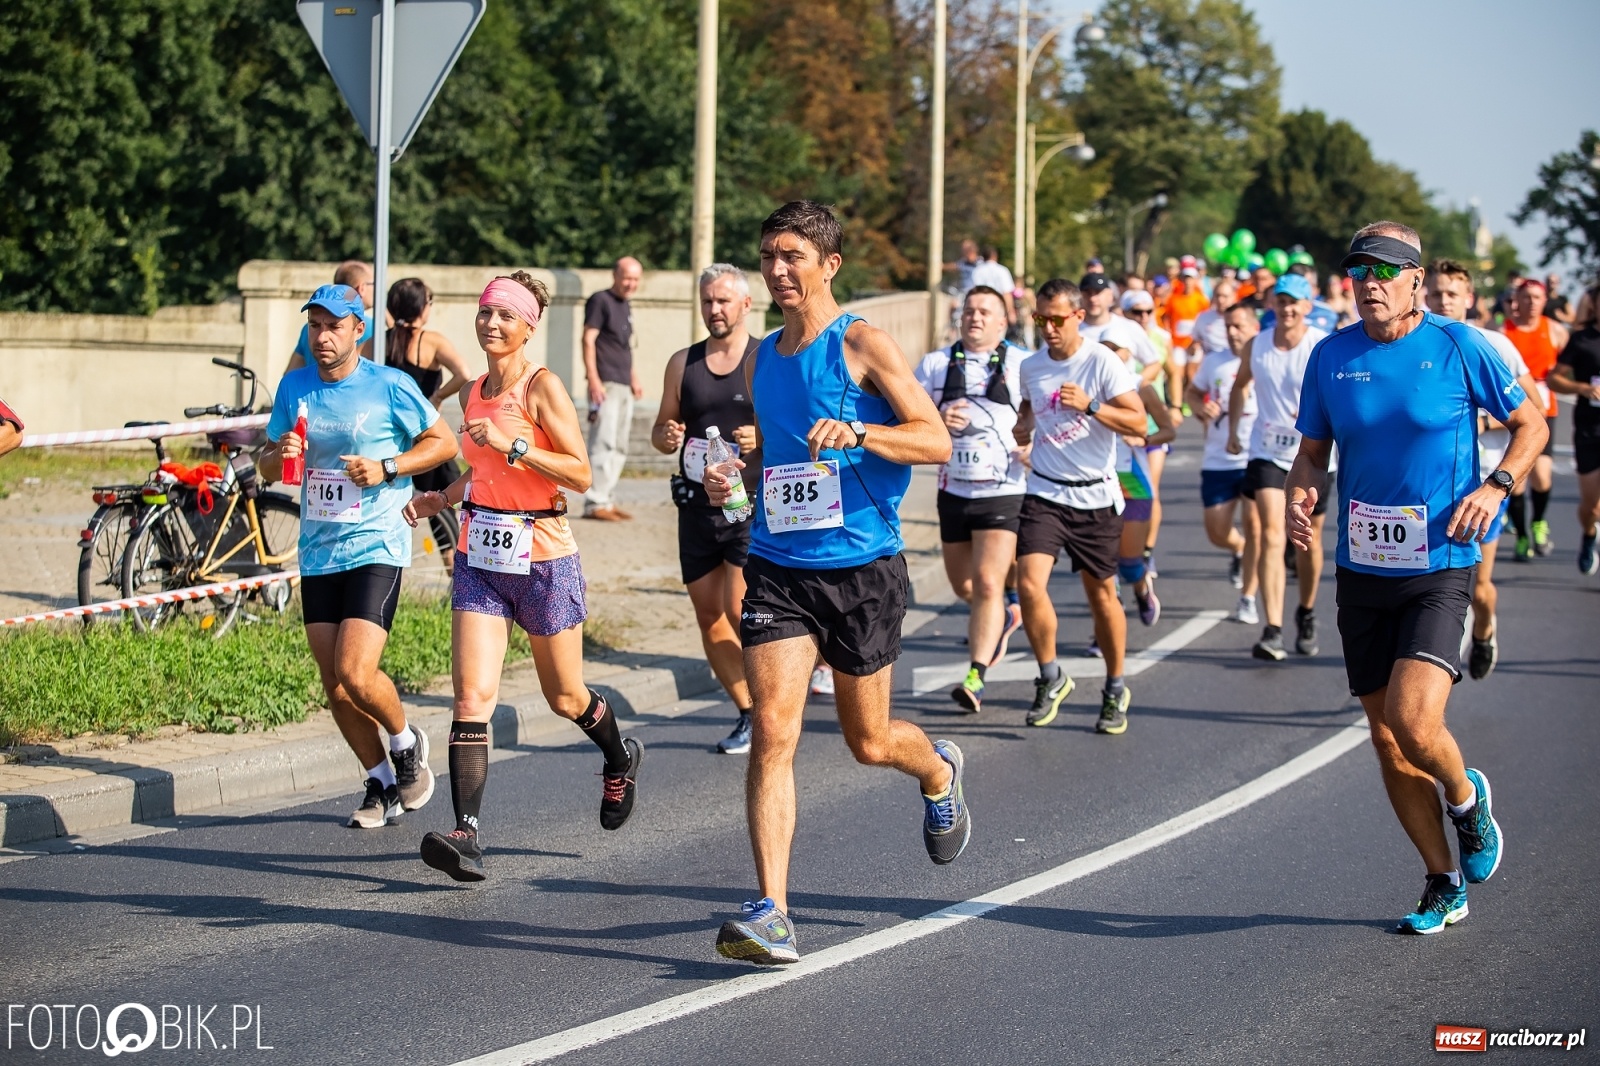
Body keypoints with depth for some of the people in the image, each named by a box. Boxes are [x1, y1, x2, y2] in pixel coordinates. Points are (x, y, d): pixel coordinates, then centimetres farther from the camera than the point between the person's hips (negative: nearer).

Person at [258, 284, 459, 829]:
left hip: (375, 545, -5)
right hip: (317, 552, 5)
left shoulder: (390, 386, -7)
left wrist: (386, 468, -13)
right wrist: (279, 455, -11)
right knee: (335, 686, 6)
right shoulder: (294, 386, 7)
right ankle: (382, 783, 23)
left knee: (356, 671, -18)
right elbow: (265, 465, 13)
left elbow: (444, 442, 0)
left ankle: (406, 743, 11)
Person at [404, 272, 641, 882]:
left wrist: (512, 445, -26)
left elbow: (581, 474, -18)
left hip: (543, 560, -5)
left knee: (564, 697, 13)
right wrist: (439, 500, 10)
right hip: (480, 560, 5)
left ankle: (621, 760, 45)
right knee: (471, 696, -11)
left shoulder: (543, 387, -11)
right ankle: (467, 837, -17)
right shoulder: (476, 392, 9)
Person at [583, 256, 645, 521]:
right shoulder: (600, 301, -5)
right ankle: (595, 503, -16)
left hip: (624, 387, 9)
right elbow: (588, 340, -11)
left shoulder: (626, 307, 19)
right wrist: (594, 380, -18)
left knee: (619, 448, 10)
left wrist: (635, 380, 21)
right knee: (603, 444, -14)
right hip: (605, 385, -9)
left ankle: (608, 500, 15)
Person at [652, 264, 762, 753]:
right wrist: (667, 437, -7)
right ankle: (748, 713, 18)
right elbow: (661, 431, 16)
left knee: (740, 609, -16)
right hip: (696, 505, 5)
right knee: (709, 615, 7)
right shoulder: (683, 363, 10)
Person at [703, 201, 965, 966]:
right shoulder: (760, 359, 12)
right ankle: (771, 916, -15)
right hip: (778, 566, 4)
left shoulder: (863, 345, -6)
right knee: (772, 733, -12)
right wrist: (728, 478, 7)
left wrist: (856, 431, -27)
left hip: (861, 566, -4)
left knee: (868, 743, 11)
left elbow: (937, 440, -12)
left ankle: (938, 771, 47)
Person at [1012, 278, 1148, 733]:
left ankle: (1115, 689, 24)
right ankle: (1050, 676, 3)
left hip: (1095, 496, -3)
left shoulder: (1103, 362, -9)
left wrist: (1090, 406, -27)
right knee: (1029, 581, -16)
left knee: (1101, 593, 7)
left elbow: (1138, 422, -15)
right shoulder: (1031, 366, 6)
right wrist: (1023, 426, 7)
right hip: (1044, 493, 3)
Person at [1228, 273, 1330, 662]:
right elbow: (1240, 385, 20)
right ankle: (1273, 632, -22)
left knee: (1308, 540, 12)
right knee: (1272, 535, -14)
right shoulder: (1256, 347, 1)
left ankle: (1307, 612, 39)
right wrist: (1233, 429, 17)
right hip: (1267, 451, 1)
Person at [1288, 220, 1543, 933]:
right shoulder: (1330, 358, 3)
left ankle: (1466, 798, 13)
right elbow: (1313, 451, 15)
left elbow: (1530, 426, 5)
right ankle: (1445, 886, 24)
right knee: (1388, 744, 7)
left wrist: (1494, 485, -11)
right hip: (1361, 574, 4)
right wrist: (1299, 497, -6)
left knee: (1413, 723, -21)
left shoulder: (1459, 347, -6)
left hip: (1439, 572, -4)